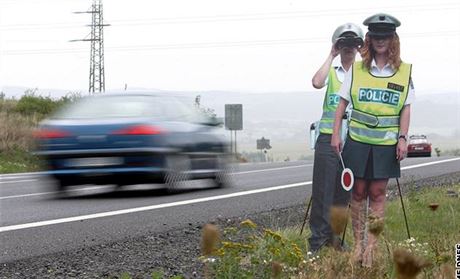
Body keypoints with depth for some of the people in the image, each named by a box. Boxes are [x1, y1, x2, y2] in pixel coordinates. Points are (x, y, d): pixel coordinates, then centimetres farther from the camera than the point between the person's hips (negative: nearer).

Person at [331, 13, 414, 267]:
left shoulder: (404, 71, 3)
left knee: (377, 193, 2)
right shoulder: (356, 69, 3)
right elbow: (342, 103, 6)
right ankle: (358, 244, 14)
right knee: (358, 192, 5)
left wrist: (402, 138, -4)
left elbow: (406, 108, 4)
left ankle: (371, 248, 6)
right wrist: (336, 134, 0)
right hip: (358, 140, 0)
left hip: (386, 143, 0)